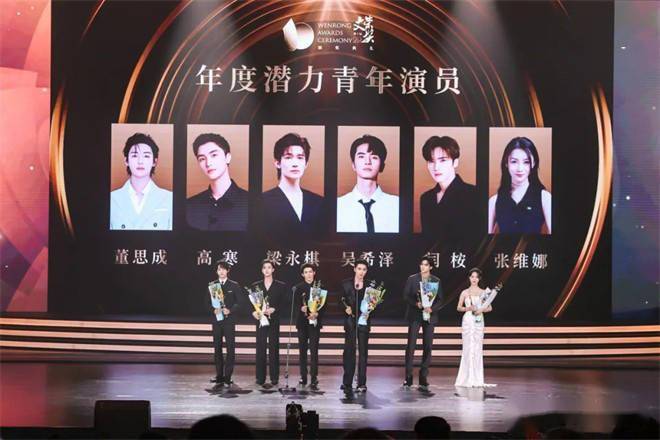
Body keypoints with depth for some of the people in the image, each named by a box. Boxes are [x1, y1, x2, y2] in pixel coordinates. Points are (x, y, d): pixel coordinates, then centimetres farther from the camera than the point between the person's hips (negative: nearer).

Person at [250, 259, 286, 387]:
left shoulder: (280, 286, 4)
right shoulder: (256, 285, 9)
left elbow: (283, 304, -2)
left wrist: (273, 309, -18)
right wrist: (254, 312, -14)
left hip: (274, 321, -1)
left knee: (274, 348, 0)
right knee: (260, 349, 0)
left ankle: (274, 377, 6)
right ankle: (260, 377, 5)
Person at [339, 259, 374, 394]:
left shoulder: (370, 284, 5)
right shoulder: (346, 283, 6)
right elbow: (341, 300, 6)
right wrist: (346, 307, -13)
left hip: (364, 320, 0)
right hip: (350, 319, 0)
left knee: (363, 350, 2)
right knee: (349, 350, -2)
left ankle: (362, 383, 7)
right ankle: (347, 382, 3)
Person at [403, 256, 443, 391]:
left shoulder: (436, 281, 6)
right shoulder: (412, 279, 3)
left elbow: (440, 300, 5)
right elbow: (405, 296, 0)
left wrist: (432, 308, -13)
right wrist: (416, 303, -17)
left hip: (430, 316, 2)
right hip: (415, 316, -2)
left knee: (428, 347, 3)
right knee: (411, 346, -7)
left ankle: (423, 378, 9)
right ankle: (408, 377, -4)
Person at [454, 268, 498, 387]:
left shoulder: (483, 292, 7)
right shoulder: (465, 292, 5)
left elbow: (489, 307, 7)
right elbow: (458, 307, 7)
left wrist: (481, 310, -11)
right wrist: (467, 308, -11)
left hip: (478, 321, 1)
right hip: (467, 320, -1)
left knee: (478, 348, -1)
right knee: (468, 347, -4)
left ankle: (476, 377, 3)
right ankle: (467, 377, 0)